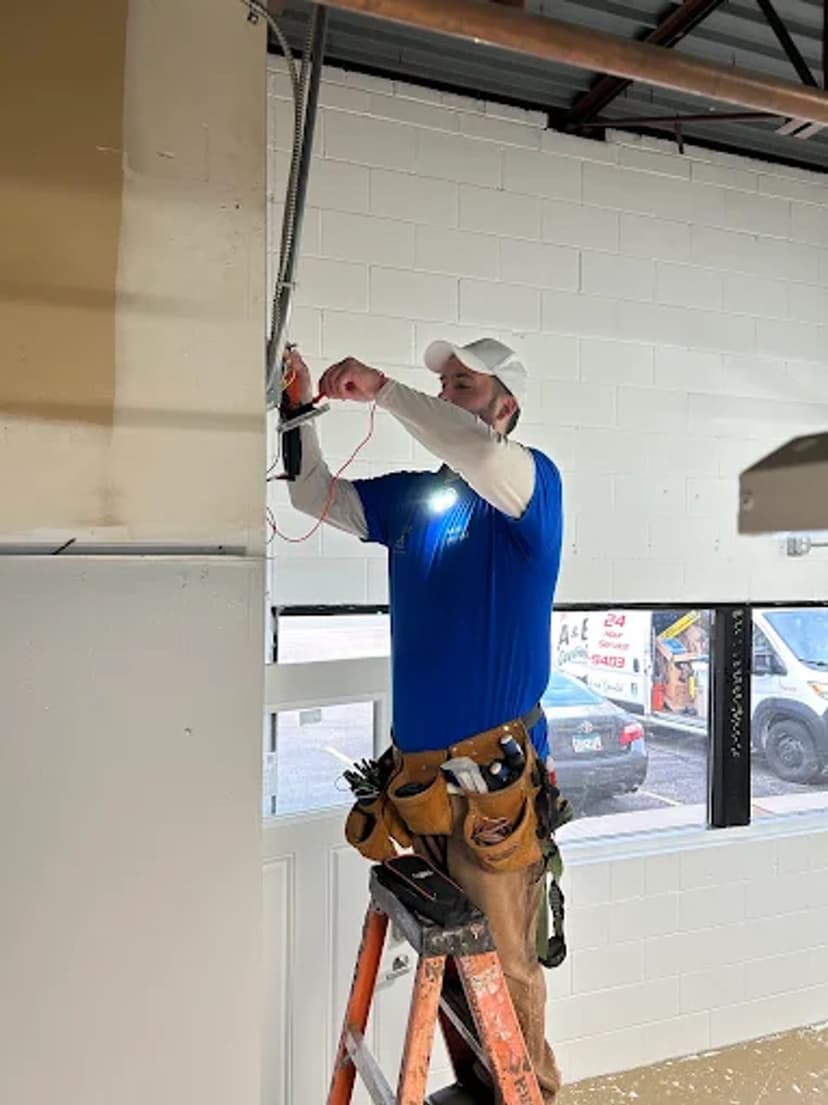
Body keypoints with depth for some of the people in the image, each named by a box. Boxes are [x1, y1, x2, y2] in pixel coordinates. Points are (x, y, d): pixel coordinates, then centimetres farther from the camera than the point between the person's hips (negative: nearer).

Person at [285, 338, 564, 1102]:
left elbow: (481, 453, -30)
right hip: (419, 768, 6)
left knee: (501, 964, 8)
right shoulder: (410, 497, 9)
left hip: (494, 772, -6)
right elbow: (314, 495, 11)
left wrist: (380, 390, -22)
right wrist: (305, 409, -3)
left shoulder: (532, 481, -8)